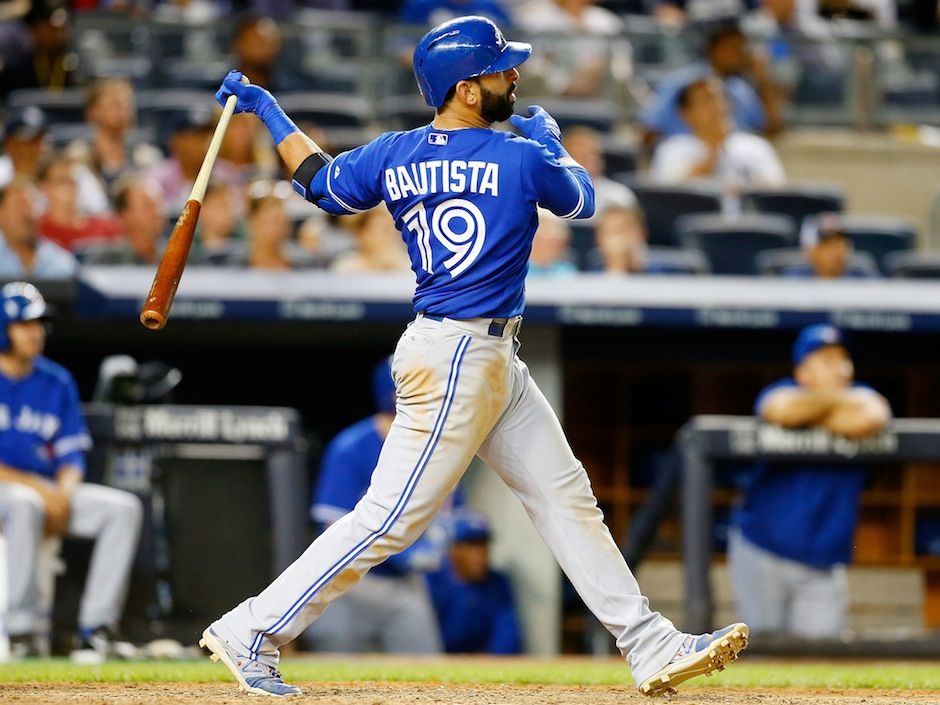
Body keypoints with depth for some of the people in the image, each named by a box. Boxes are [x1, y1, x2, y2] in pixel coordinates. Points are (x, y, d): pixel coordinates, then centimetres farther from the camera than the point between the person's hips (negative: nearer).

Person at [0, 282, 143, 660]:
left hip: (50, 491, 6)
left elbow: (72, 455, 10)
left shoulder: (57, 382, 10)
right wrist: (36, 487, -21)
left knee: (123, 507, -14)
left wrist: (63, 491, -12)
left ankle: (96, 626, -18)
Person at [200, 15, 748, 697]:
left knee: (567, 499, 11)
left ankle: (654, 648, 14)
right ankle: (252, 633, -1)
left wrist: (269, 111, 30)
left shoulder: (394, 156, 2)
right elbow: (583, 199, 4)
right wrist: (549, 138, 22)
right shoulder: (522, 159, -15)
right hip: (459, 359, -9)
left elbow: (323, 181, 18)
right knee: (392, 517, -5)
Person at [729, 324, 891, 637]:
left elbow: (869, 419, -20)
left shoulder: (859, 396, 6)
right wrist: (835, 399, -8)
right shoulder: (783, 391, 1)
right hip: (761, 552, -2)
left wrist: (810, 415, -9)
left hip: (823, 564, 2)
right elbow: (782, 409, -26)